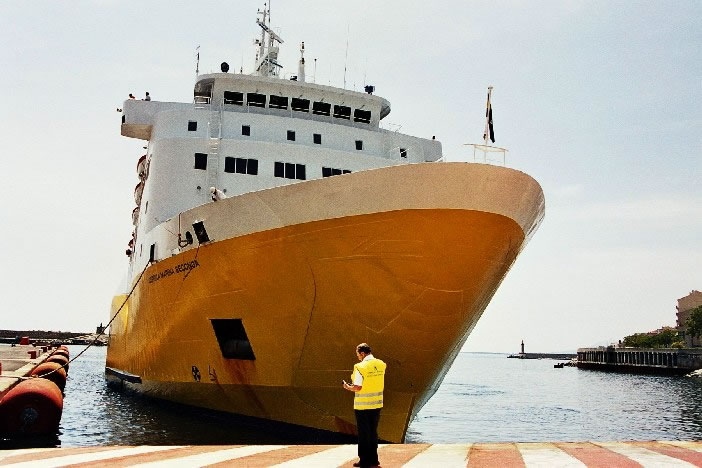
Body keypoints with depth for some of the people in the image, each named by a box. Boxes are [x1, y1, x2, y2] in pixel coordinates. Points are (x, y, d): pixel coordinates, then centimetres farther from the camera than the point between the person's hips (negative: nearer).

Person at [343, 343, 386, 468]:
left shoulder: (360, 367, -18)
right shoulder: (381, 365, 2)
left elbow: (357, 387, -25)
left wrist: (348, 387, -5)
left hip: (363, 406, -6)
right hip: (377, 404, 6)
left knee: (364, 434, 7)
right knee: (373, 432, 18)